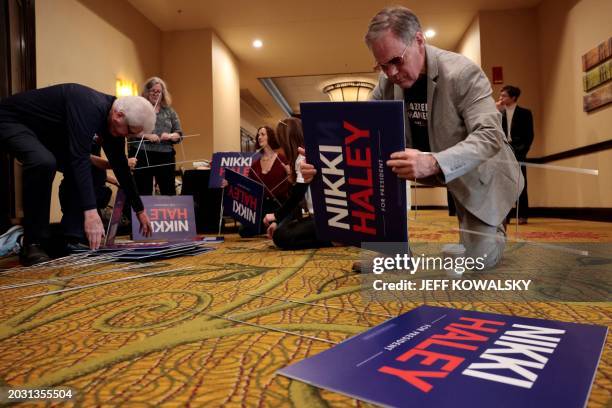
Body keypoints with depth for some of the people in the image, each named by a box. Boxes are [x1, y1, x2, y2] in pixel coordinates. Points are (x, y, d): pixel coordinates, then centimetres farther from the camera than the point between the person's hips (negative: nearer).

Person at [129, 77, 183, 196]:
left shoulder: (169, 111, 14)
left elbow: (179, 135, 11)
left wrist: (170, 136, -10)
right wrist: (146, 135, -18)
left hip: (165, 157, 3)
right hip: (142, 156, -2)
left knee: (169, 191, 3)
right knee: (144, 192, 2)